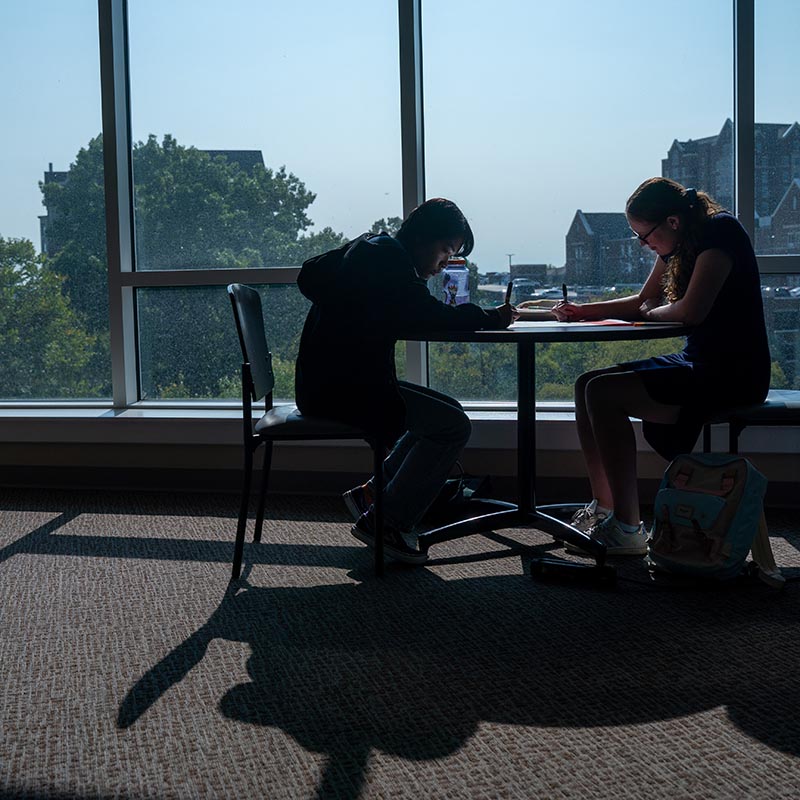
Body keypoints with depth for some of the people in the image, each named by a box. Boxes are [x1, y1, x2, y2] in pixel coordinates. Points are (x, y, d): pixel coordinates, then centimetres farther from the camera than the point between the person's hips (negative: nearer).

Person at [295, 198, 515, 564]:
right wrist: (490, 318, -9)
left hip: (325, 382, 11)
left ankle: (370, 493, 14)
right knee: (452, 426, -13)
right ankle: (385, 523, -8)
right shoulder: (389, 258, -12)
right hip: (342, 389, -11)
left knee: (447, 412, 17)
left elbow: (309, 276, 26)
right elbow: (426, 317, -22)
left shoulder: (369, 247, 18)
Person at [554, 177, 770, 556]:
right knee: (587, 385, 6)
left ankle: (627, 529, -17)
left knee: (603, 394, -20)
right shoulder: (678, 245, 13)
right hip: (696, 363, 10)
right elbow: (643, 301, 24)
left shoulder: (720, 231, -15)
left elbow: (691, 311, -25)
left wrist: (652, 312, -4)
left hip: (732, 375, -10)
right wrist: (582, 311, 12)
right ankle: (603, 507, 11)